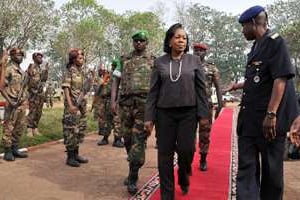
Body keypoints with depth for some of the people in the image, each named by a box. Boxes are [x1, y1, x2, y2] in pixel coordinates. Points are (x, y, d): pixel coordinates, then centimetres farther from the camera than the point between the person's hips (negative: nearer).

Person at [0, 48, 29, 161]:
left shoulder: (22, 72, 14)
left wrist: (25, 101, 12)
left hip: (22, 104, 8)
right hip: (12, 104, -8)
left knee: (19, 128, 12)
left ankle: (15, 149, 22)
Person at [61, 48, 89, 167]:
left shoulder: (81, 72, 14)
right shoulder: (69, 71, -8)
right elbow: (66, 88, -14)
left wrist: (84, 104, 17)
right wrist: (70, 105, -22)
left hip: (81, 105, 8)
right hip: (72, 105, -8)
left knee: (80, 130, 12)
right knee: (71, 130, -5)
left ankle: (76, 154, 22)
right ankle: (70, 157, 2)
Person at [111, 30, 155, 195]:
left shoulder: (153, 60, 6)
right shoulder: (124, 59, 13)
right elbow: (116, 81, 12)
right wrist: (113, 101, 2)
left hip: (144, 103, -3)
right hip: (125, 103, 3)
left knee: (139, 140, -8)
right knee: (127, 138, 10)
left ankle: (133, 178, -2)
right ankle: (133, 171, 29)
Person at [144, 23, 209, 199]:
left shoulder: (194, 60, 4)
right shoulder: (160, 62, 5)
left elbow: (201, 89, 3)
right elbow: (153, 91, 4)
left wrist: (204, 114, -3)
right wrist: (149, 117, 0)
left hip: (188, 113, 0)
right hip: (165, 113, 1)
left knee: (186, 150, -4)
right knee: (165, 154, 3)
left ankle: (184, 178, 30)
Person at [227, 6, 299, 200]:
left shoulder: (275, 42, -10)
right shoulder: (257, 46, 15)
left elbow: (280, 79, -19)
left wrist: (271, 114, -25)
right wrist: (240, 85, 41)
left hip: (269, 118, -8)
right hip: (249, 117, 9)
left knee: (271, 168, 6)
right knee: (246, 166, 6)